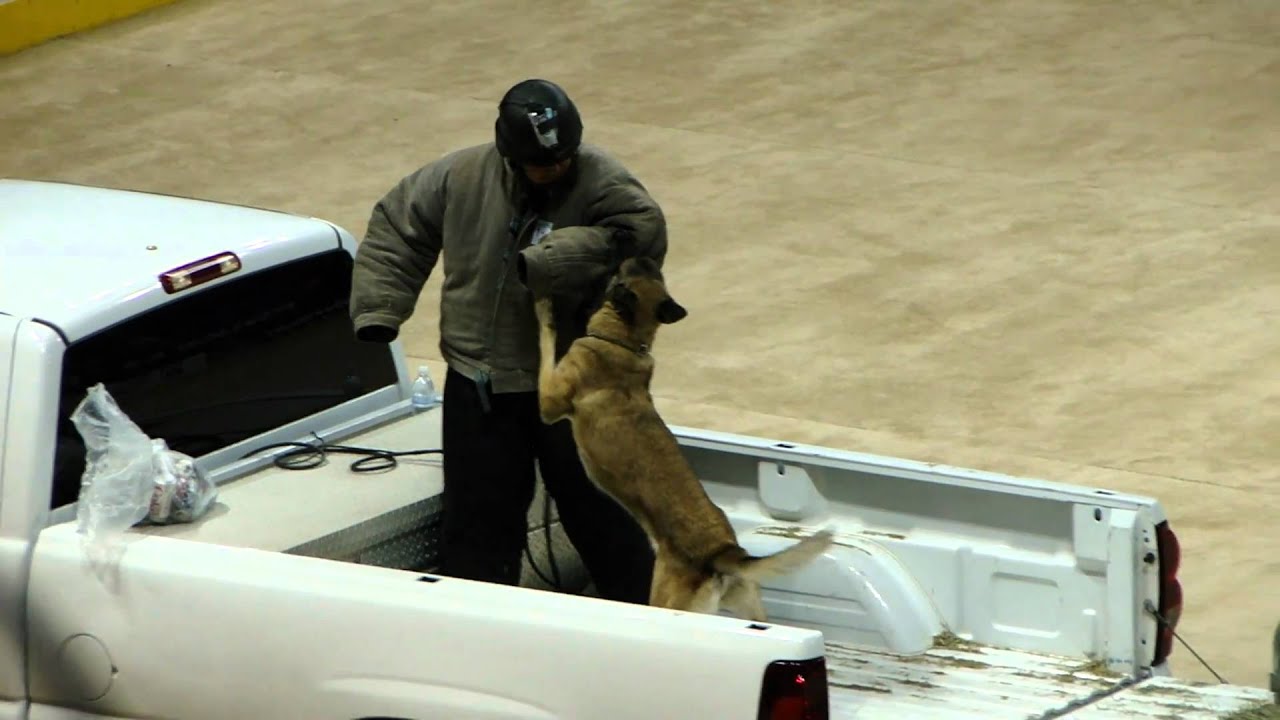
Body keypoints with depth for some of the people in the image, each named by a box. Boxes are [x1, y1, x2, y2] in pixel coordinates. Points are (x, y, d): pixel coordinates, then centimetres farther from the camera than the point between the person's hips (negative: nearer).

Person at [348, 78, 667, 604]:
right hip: (480, 387, 3)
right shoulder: (461, 177, -5)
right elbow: (395, 232, 9)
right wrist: (377, 315, 0)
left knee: (601, 515, 6)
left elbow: (643, 233, -35)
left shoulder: (601, 182, -16)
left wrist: (542, 263, -38)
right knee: (478, 523, 8)